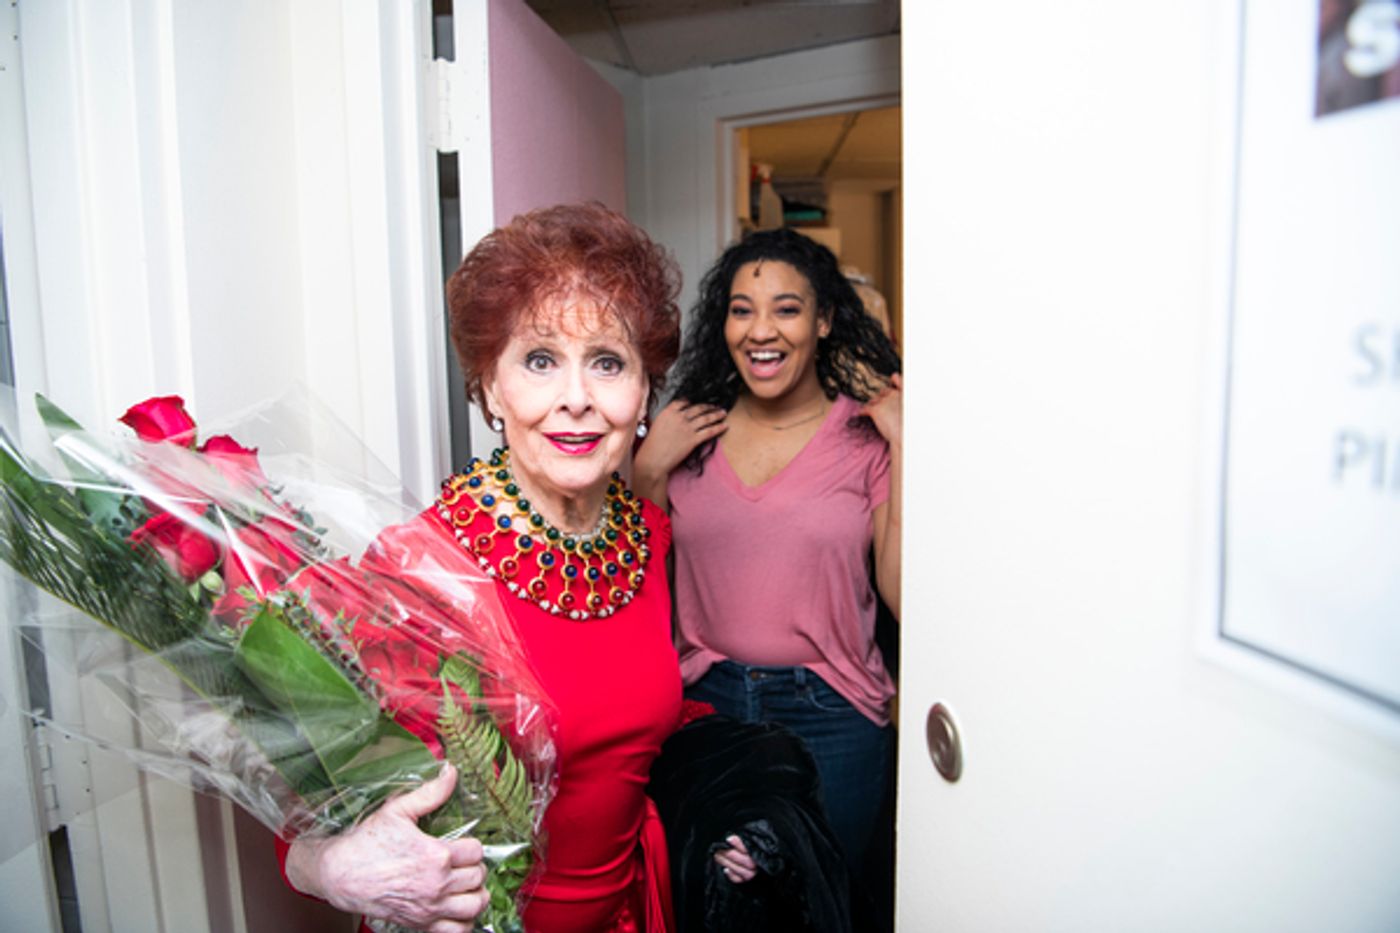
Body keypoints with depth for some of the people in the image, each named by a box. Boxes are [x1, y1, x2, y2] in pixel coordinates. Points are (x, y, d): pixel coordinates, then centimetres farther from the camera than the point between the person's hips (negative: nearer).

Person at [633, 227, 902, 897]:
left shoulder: (867, 435, -7)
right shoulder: (692, 430, 1)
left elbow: (906, 597, -13)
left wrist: (907, 449, -16)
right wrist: (648, 467, -8)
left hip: (830, 715, -2)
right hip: (705, 698, 3)